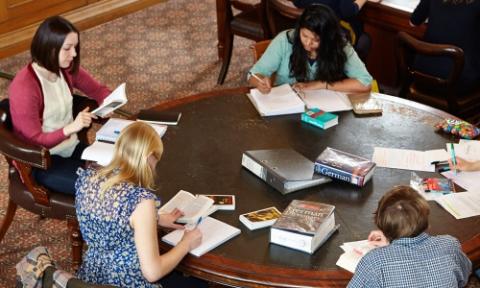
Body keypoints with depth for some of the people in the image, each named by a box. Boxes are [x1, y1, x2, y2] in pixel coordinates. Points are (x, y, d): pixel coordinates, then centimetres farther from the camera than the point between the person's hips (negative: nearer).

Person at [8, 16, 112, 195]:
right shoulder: (24, 87, -24)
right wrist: (71, 127, -34)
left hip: (71, 147, 7)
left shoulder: (68, 70, -4)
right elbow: (34, 141, -21)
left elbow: (97, 89, 12)